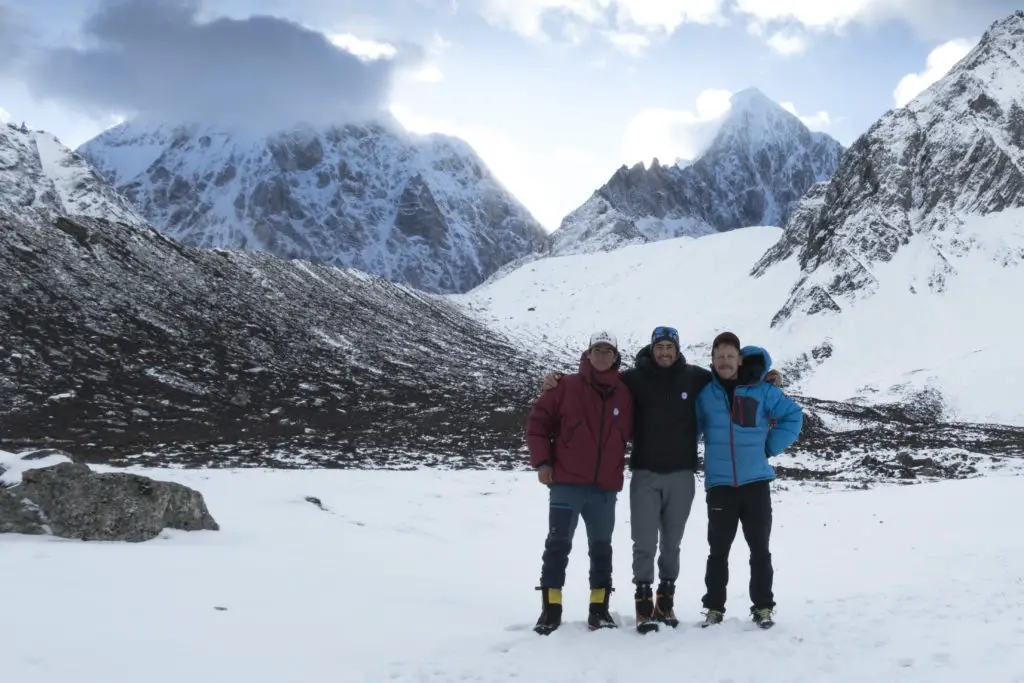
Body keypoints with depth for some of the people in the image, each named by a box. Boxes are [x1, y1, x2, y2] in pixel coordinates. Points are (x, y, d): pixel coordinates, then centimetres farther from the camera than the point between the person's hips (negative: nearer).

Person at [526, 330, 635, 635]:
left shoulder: (624, 394, 7)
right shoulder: (567, 386, -2)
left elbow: (632, 433, 15)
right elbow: (538, 420, -1)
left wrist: (618, 471, 6)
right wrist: (542, 461, -6)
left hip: (605, 487, 3)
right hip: (567, 483, -3)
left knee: (601, 547, 10)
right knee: (558, 545, 0)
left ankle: (599, 609, 20)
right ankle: (550, 610, 7)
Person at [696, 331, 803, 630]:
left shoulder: (762, 390, -1)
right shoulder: (704, 394, 1)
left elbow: (794, 416, 6)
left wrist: (771, 448, 1)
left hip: (756, 482, 0)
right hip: (719, 485, 0)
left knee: (760, 549, 6)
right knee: (718, 550, 6)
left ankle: (763, 607, 15)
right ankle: (714, 607, 15)